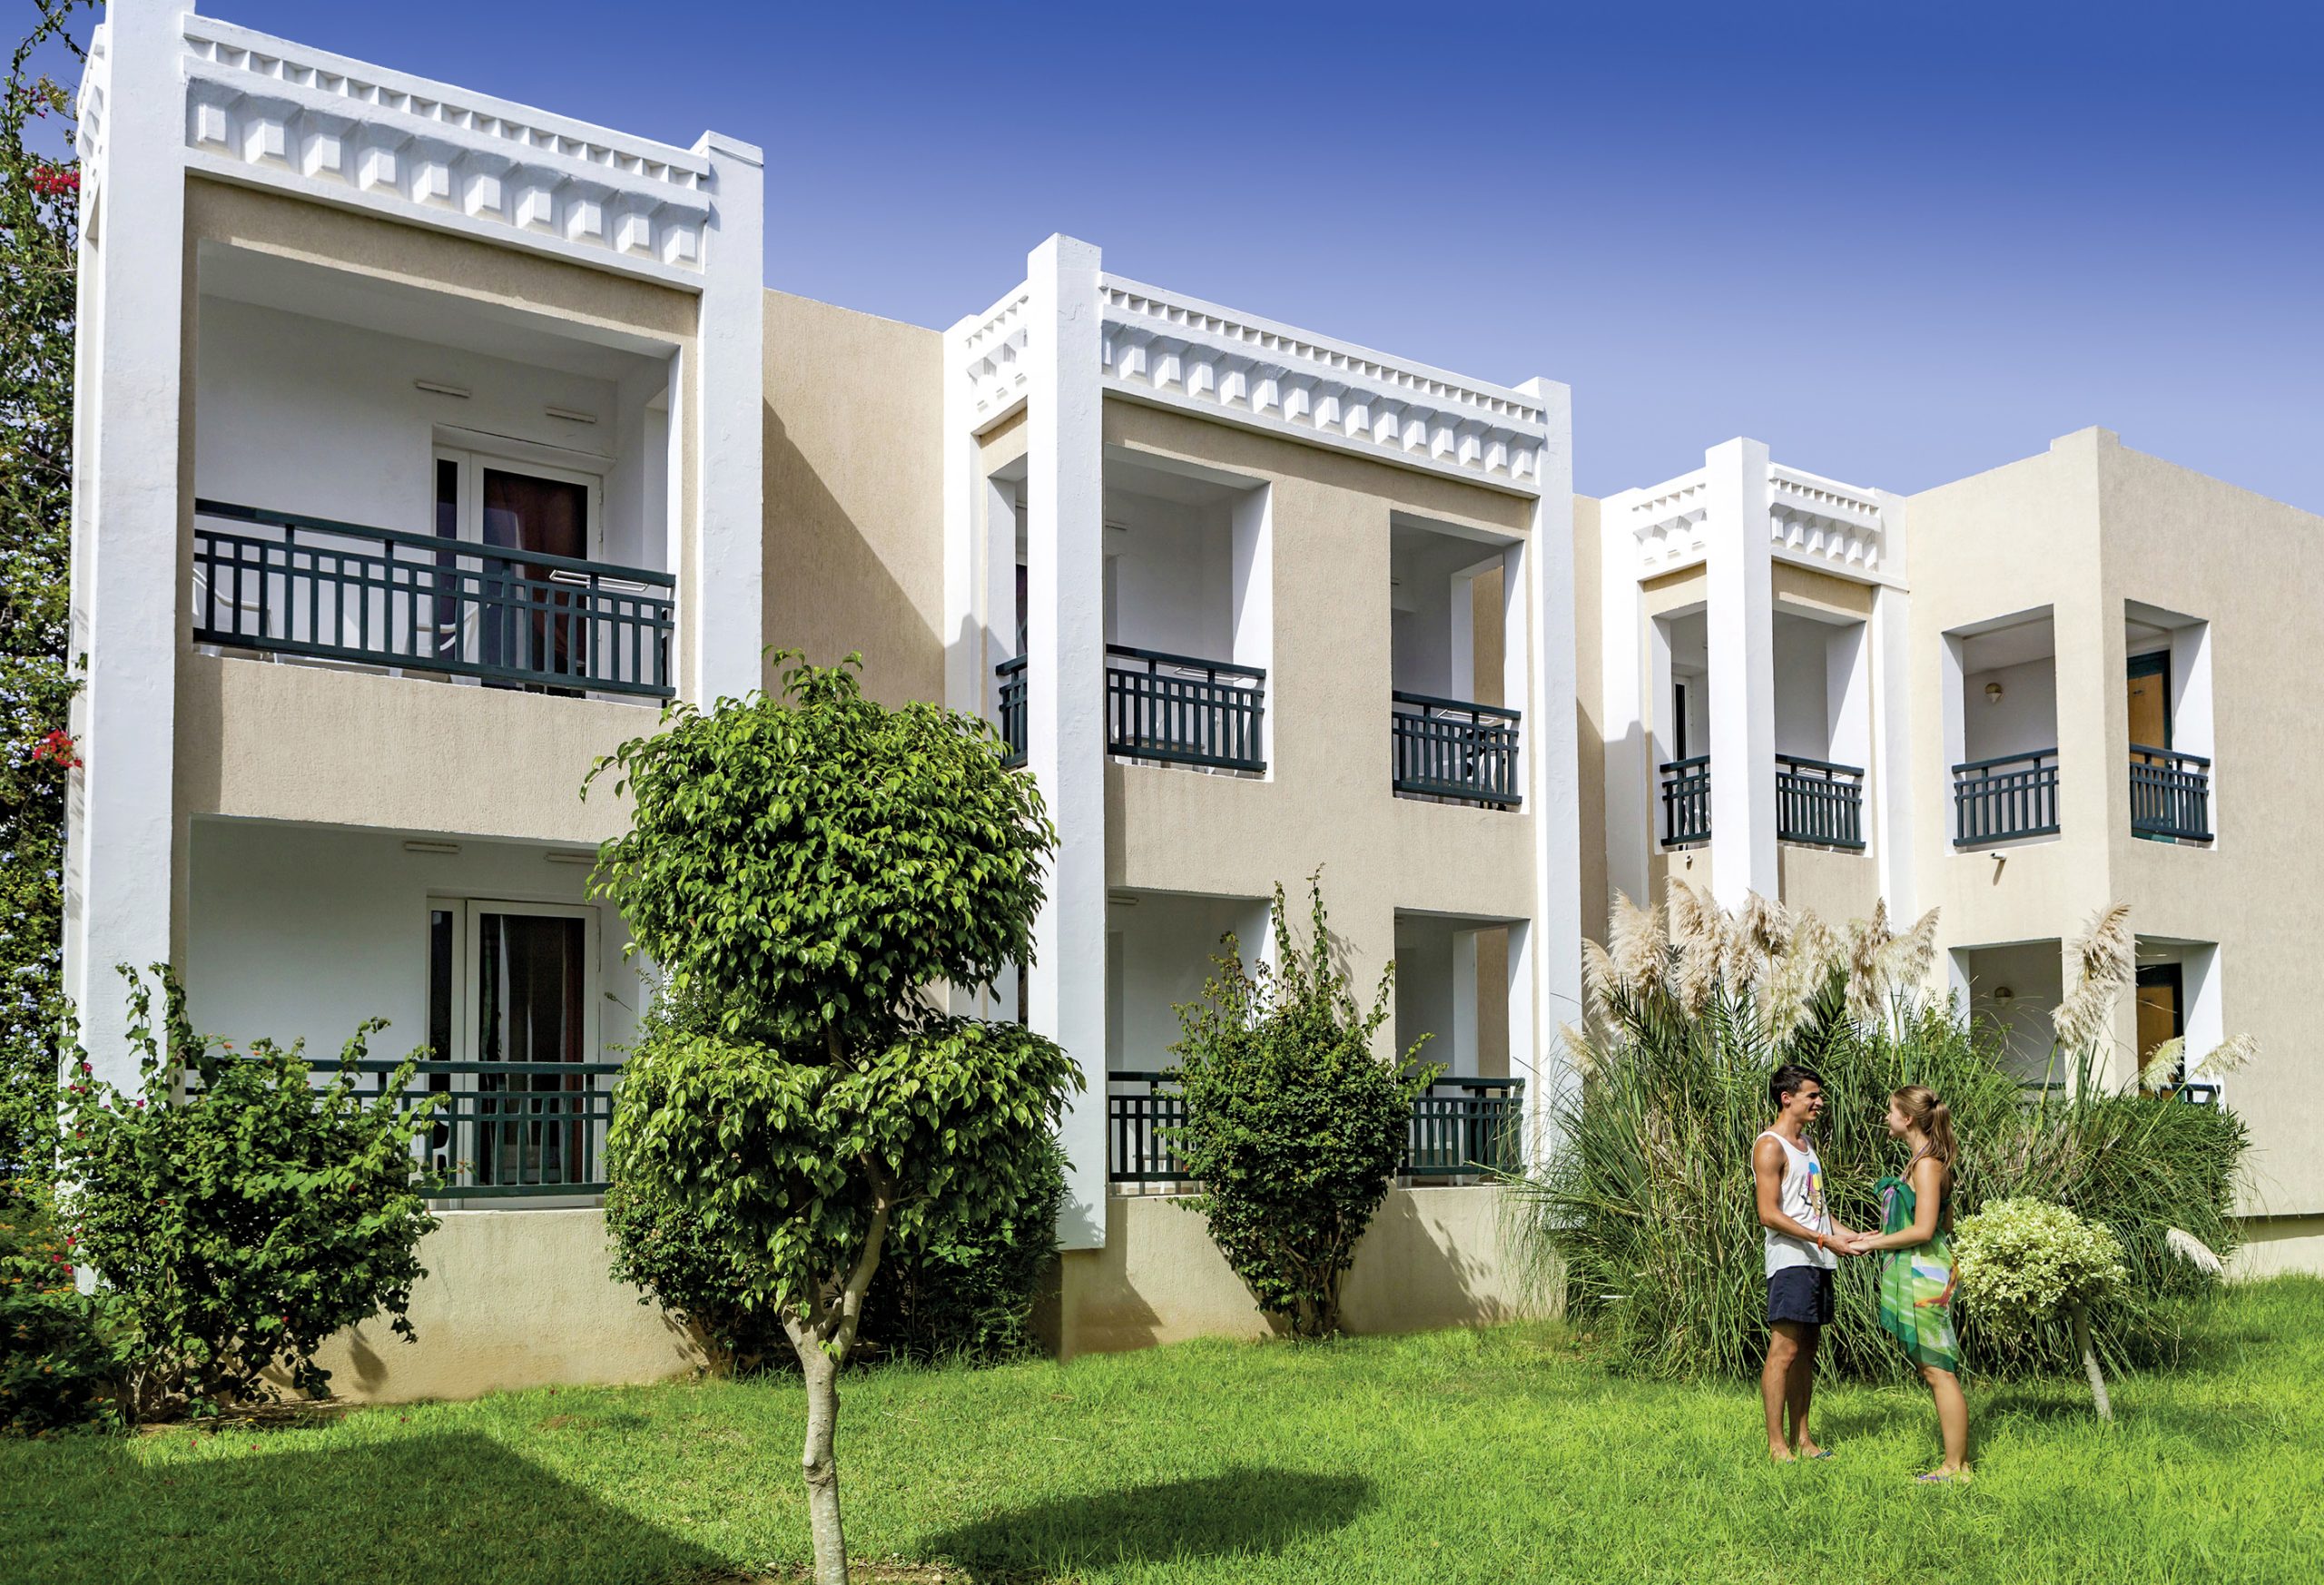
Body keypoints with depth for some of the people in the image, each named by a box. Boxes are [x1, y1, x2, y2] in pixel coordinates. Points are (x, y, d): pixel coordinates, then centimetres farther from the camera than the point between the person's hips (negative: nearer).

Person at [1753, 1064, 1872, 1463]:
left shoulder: (1805, 1142, 20)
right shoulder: (1770, 1146, -10)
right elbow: (1769, 1214, -16)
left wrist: (1848, 1234, 11)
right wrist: (1825, 1240, -18)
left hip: (1818, 1263, 9)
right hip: (1791, 1261, -9)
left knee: (1807, 1351, 10)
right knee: (1785, 1350, -9)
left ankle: (1801, 1439, 15)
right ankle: (1777, 1446, -7)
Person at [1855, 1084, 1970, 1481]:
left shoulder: (1927, 1164, -16)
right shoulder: (1927, 1161, 14)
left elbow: (1923, 1230, -21)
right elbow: (1945, 1224, 20)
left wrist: (1874, 1243, -10)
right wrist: (1884, 1235, 18)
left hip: (1923, 1276, -10)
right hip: (1921, 1273, 10)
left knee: (1939, 1371, -5)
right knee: (1933, 1370, 14)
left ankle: (1955, 1467, 1)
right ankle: (1958, 1458, 20)